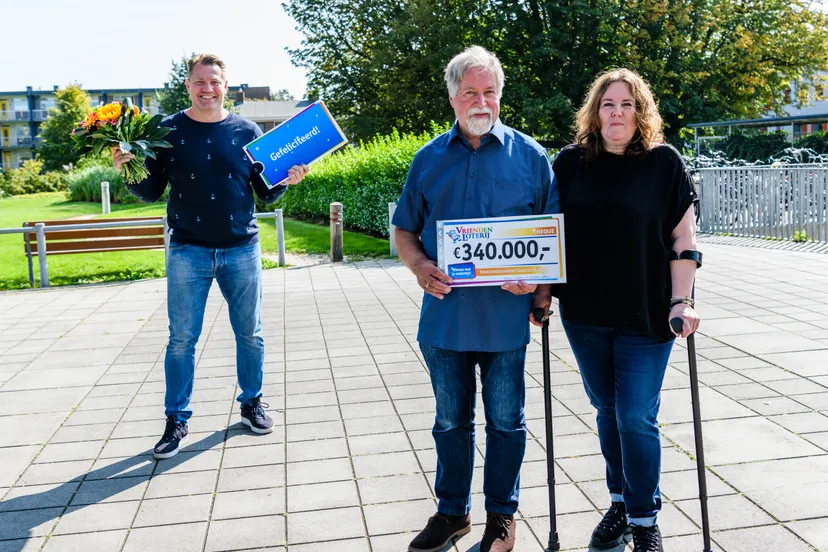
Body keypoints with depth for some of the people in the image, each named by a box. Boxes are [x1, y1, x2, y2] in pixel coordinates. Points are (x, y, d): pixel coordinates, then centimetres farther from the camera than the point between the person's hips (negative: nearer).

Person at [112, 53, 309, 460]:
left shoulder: (247, 132, 3)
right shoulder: (168, 131, 1)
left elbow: (265, 193, 7)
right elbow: (151, 192, 3)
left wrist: (287, 180, -12)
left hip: (241, 250, 1)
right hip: (187, 252, -1)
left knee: (250, 333, 10)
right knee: (182, 339, 3)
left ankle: (251, 403, 29)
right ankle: (176, 420, 15)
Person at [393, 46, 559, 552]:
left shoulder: (530, 156, 2)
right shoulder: (430, 158, 7)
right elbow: (405, 230, 11)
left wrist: (541, 283, -15)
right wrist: (419, 265, -10)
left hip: (506, 314, -2)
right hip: (444, 314, 2)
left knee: (506, 420, 11)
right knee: (451, 420, 15)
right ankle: (452, 511, 33)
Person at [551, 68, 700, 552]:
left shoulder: (665, 162, -3)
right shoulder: (570, 163, 4)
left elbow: (684, 240, -4)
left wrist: (680, 302, -10)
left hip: (646, 315, -3)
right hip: (584, 315, 3)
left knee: (637, 418, -1)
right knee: (607, 409, 15)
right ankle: (621, 500, 34)